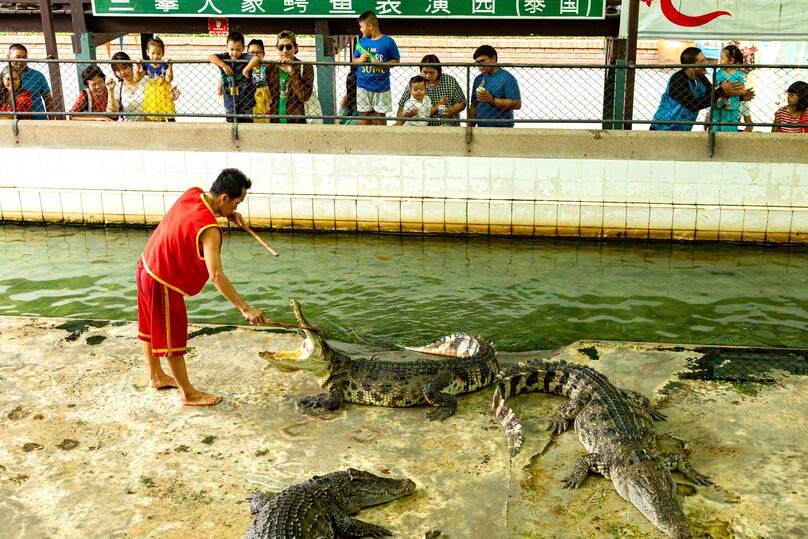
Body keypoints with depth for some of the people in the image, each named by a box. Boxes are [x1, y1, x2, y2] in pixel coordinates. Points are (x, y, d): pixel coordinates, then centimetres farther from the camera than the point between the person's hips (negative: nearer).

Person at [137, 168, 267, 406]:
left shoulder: (192, 193, -7)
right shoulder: (209, 229, -31)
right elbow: (216, 275, -35)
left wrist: (229, 214, 2)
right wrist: (245, 308, -34)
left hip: (146, 268, 9)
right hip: (163, 283, -9)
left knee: (151, 328, 24)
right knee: (173, 338, 6)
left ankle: (156, 376, 44)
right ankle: (188, 394, 21)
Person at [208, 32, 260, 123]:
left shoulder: (245, 57, -9)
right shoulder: (225, 57, 0)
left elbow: (256, 58, -27)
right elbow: (211, 57, -13)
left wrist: (246, 69, -26)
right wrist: (224, 65, -21)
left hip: (245, 104, -3)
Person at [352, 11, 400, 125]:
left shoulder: (388, 41, -5)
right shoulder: (362, 41, 7)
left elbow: (396, 60, -3)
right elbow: (354, 59, 13)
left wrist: (381, 64, -18)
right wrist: (360, 60, -11)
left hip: (381, 86, -3)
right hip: (363, 85, 3)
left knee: (380, 115, 4)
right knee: (365, 114, 7)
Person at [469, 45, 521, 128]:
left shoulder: (507, 78, -5)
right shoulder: (478, 79, 15)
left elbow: (517, 104, -13)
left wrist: (492, 99, -17)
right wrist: (470, 126, 7)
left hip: (502, 129, -5)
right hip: (481, 129, 5)